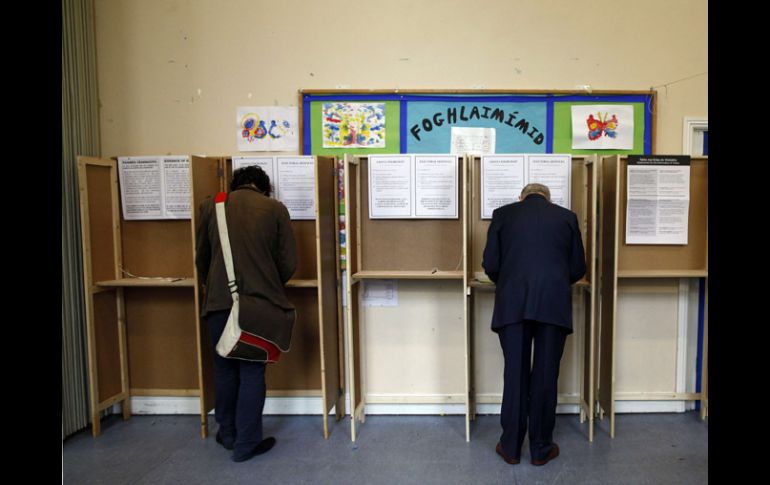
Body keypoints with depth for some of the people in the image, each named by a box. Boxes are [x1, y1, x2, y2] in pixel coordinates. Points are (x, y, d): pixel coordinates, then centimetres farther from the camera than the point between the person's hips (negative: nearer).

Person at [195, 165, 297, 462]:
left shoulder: (209, 206, 7)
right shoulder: (275, 208, 2)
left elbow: (201, 257, 14)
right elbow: (289, 262, 1)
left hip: (219, 300, 2)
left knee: (225, 368, 17)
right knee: (252, 371, 7)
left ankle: (228, 434, 31)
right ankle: (246, 444, 14)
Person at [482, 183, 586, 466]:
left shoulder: (503, 214, 12)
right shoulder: (566, 217, 15)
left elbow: (490, 265, 6)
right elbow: (578, 269, 12)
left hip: (513, 304, 0)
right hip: (554, 304, 0)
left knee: (515, 375, 8)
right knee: (546, 376, 9)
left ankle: (511, 447, 19)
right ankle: (541, 449, 20)